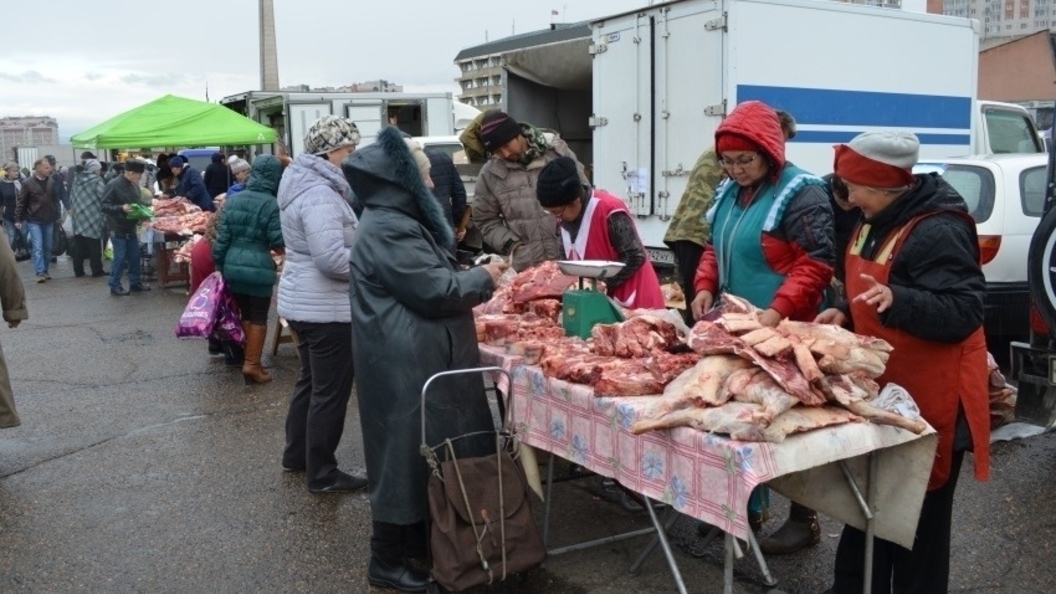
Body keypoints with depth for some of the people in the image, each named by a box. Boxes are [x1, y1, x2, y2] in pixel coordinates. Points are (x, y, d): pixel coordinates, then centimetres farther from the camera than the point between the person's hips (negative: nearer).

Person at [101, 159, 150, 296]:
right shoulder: (113, 185, -15)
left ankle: (135, 283, 23)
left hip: (131, 228, 7)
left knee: (135, 257, 11)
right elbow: (104, 206, -17)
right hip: (118, 229, -7)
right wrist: (121, 208, -31)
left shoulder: (135, 186, 7)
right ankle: (115, 287, 6)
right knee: (120, 258, -3)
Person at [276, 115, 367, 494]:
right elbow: (331, 258, -30)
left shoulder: (305, 182, 12)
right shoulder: (319, 194, -22)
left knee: (311, 381, 22)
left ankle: (296, 455, 36)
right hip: (325, 307, -11)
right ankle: (322, 475, 11)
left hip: (304, 301, 11)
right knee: (331, 391, 0)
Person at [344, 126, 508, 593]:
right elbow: (437, 291, -21)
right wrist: (484, 278, -6)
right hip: (405, 363, -11)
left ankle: (419, 540, 33)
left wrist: (472, 279, 12)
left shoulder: (397, 220, 14)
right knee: (408, 453, -1)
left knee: (425, 451, 18)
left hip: (416, 357, 11)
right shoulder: (389, 230, -21)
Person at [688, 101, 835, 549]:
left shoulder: (801, 194, -12)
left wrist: (777, 312, -28)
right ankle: (750, 506, 29)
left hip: (784, 333, -8)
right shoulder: (730, 192, 13)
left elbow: (816, 265, -18)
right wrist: (705, 286, 3)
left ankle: (804, 520, 15)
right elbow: (714, 249, 22)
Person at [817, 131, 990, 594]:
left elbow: (964, 313, -25)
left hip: (927, 398, -9)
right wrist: (847, 313, 3)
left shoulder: (938, 232, -21)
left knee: (918, 514, 3)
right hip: (881, 387, 10)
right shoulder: (877, 222, 8)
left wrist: (896, 300, -39)